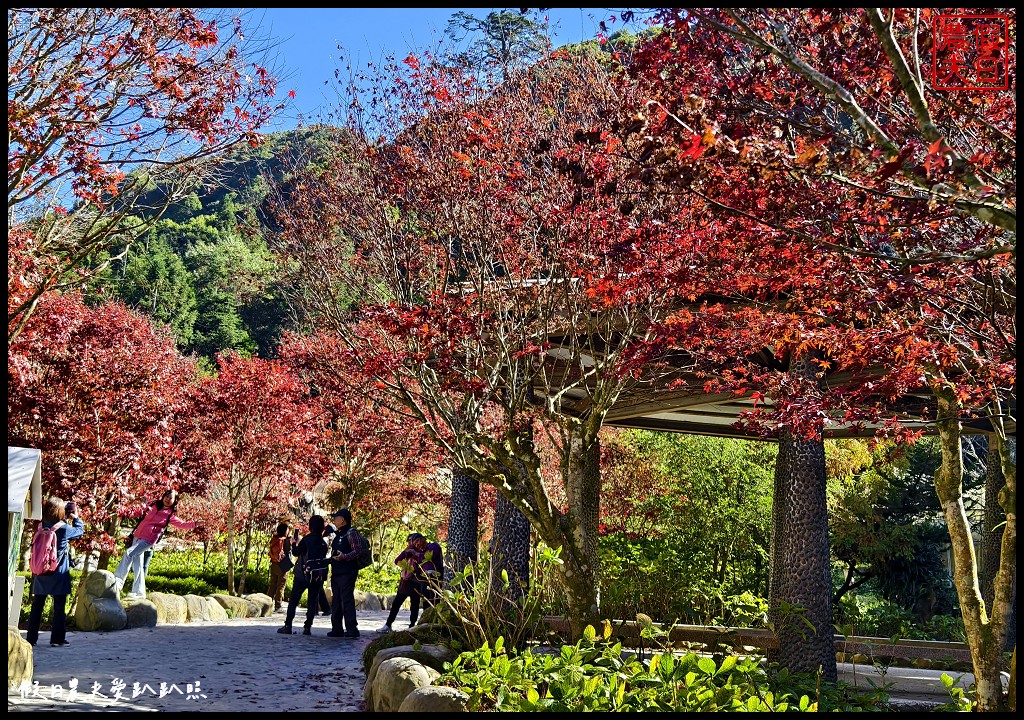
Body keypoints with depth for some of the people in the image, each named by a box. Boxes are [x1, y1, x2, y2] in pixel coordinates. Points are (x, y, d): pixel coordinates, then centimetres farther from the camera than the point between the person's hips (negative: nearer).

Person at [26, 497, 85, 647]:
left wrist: (66, 519, 14)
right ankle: (57, 639, 3)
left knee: (37, 606, 12)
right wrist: (76, 518, 15)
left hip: (40, 573, 5)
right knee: (59, 607, 3)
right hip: (58, 574, -5)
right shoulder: (64, 529, -14)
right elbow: (80, 531, 4)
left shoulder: (42, 526, -1)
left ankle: (31, 638, 16)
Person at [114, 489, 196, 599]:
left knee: (129, 553, -22)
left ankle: (118, 581, -20)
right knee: (137, 564, 7)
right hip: (138, 536, 6)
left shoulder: (170, 516, -3)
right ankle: (139, 592, 13)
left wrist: (194, 523, -19)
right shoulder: (153, 505, 11)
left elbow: (183, 524, -7)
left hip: (148, 540, -6)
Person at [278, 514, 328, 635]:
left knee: (293, 600, 4)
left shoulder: (307, 539, -11)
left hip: (302, 575, -4)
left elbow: (296, 552, -3)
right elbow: (323, 559, 9)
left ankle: (288, 626, 1)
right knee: (312, 601, 7)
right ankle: (307, 627, 3)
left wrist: (294, 544, 13)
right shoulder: (323, 543, 3)